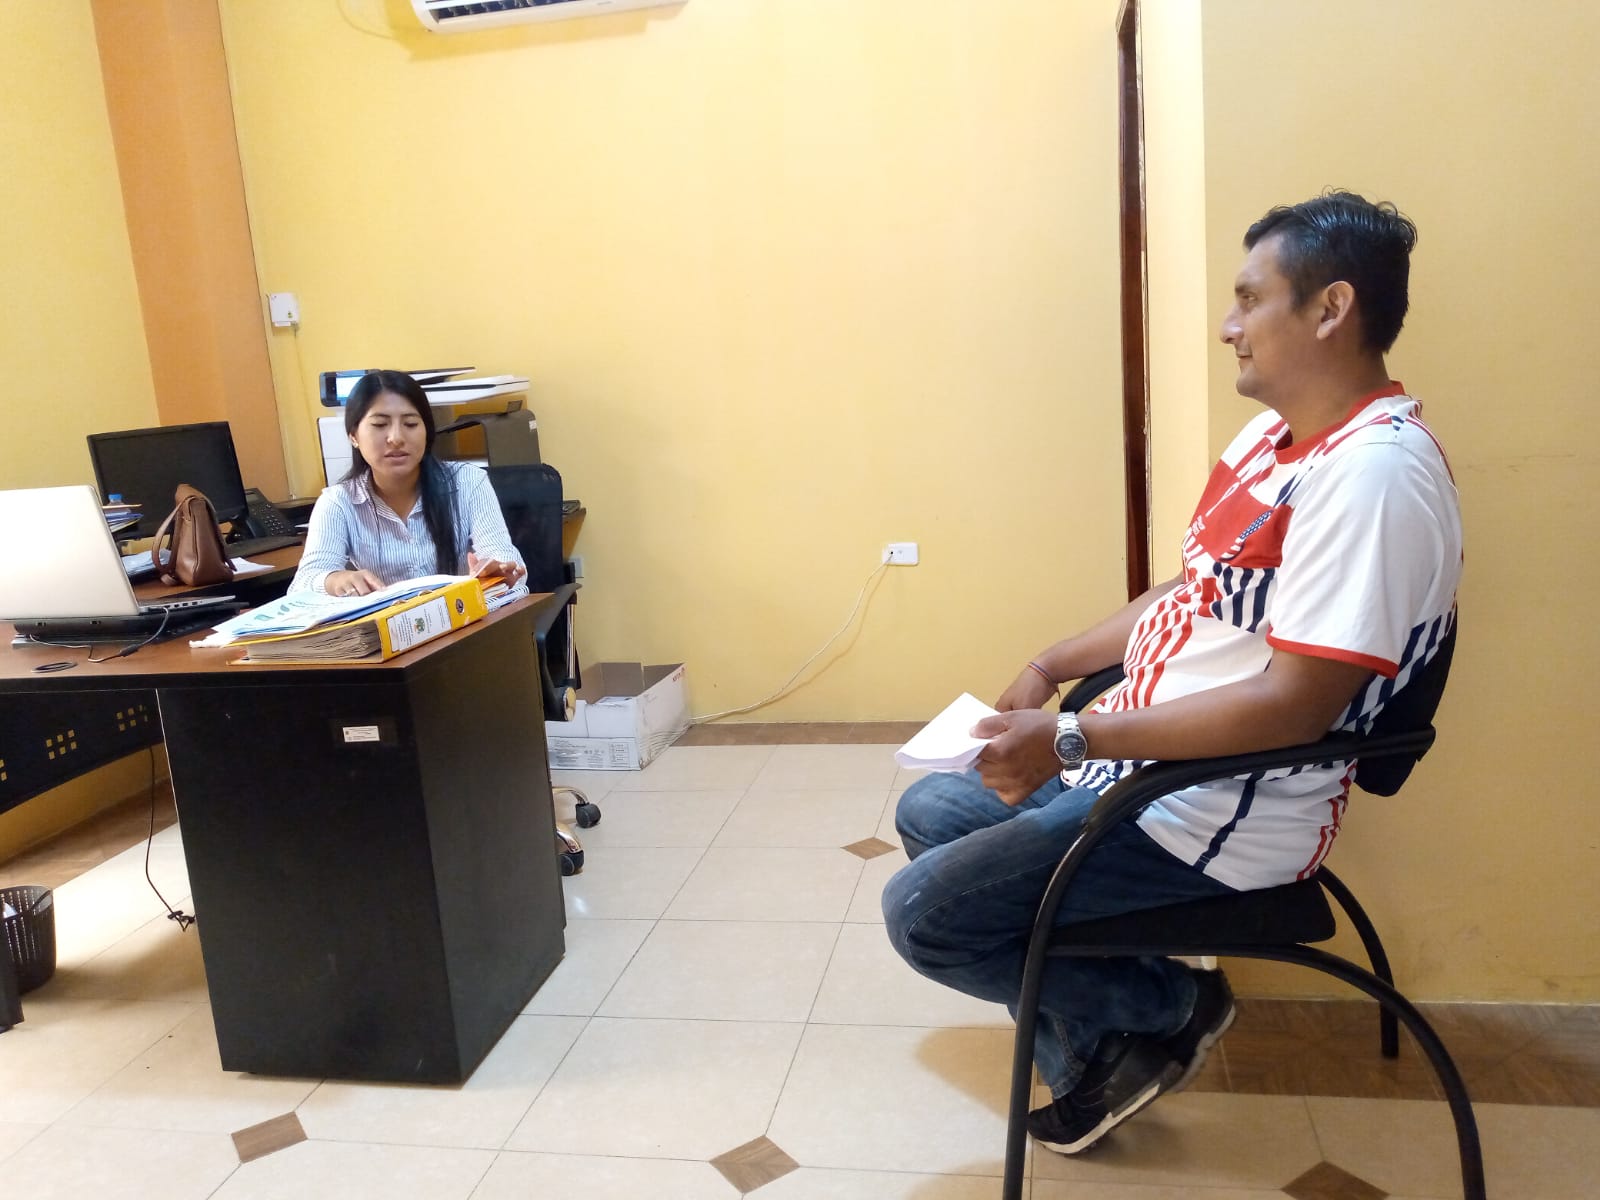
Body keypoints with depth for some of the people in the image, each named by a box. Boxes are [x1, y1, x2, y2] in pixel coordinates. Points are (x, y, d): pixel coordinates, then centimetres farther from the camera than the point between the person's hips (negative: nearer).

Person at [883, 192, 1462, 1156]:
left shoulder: (1374, 472, -24)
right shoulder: (1276, 434, 9)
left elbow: (1296, 703, -29)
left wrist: (1072, 739, -28)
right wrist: (1052, 667, 7)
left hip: (1219, 816, -10)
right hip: (1137, 761, 11)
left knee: (923, 913, -10)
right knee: (927, 810, 17)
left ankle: (1168, 1004, 10)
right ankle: (1096, 1047, 15)